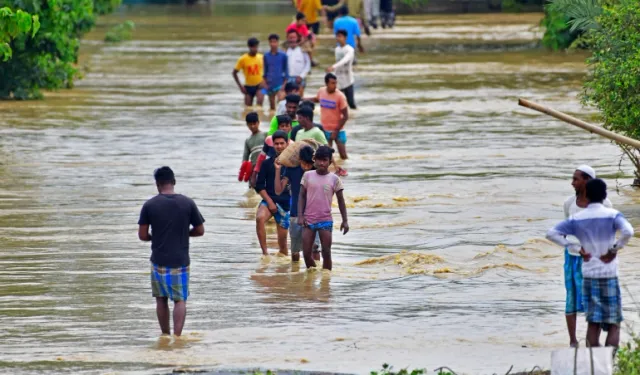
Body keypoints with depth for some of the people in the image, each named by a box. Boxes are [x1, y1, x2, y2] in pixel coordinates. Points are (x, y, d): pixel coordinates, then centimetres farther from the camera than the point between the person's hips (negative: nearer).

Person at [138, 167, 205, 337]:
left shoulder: (149, 205, -6)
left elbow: (142, 235, -4)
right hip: (181, 260, 0)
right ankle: (177, 335, -11)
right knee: (180, 300, 3)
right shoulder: (188, 203, -5)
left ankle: (165, 335, 23)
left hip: (159, 260, 0)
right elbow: (200, 231, 1)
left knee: (161, 299, 15)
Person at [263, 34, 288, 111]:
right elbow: (265, 70, 12)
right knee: (272, 105, 10)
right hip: (270, 84, 3)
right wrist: (265, 83, 5)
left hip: (280, 83, -3)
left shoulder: (283, 55, -3)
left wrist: (285, 83, -5)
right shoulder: (266, 56, 4)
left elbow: (286, 70, 1)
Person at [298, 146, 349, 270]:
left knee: (326, 253, -2)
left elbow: (340, 200, 6)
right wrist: (300, 216, -5)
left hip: (325, 221, -1)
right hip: (309, 220, 1)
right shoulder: (308, 176, 2)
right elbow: (302, 196, 5)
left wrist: (345, 220, 2)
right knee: (306, 253, 2)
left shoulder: (334, 179, 0)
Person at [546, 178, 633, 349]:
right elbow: (628, 231, -26)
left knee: (593, 322, 8)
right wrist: (614, 249, -11)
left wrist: (576, 248, 1)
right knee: (613, 323, 2)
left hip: (588, 275, 3)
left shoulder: (577, 218, 2)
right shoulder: (612, 215, -7)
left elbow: (552, 233, -2)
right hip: (609, 274, -3)